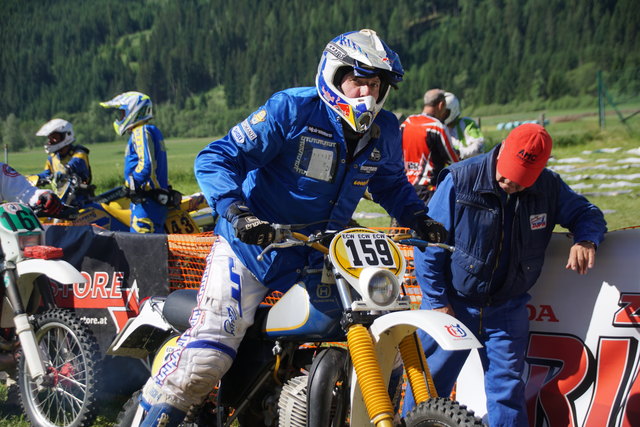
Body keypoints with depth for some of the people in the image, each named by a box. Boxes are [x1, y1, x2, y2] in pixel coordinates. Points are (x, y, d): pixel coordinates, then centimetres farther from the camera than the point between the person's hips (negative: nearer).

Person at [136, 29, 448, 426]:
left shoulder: (384, 130, 3)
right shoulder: (291, 110, -15)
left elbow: (391, 183, 23)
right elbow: (216, 159, -16)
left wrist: (418, 217, 3)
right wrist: (236, 211, -31)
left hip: (322, 255, 6)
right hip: (252, 244, -6)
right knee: (205, 358, -16)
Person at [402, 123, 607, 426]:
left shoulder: (549, 187, -4)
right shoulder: (460, 180, -13)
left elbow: (587, 213, 10)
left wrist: (586, 240, -15)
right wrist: (437, 300, -10)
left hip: (507, 310, 2)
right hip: (452, 306, -2)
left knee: (507, 391, 3)